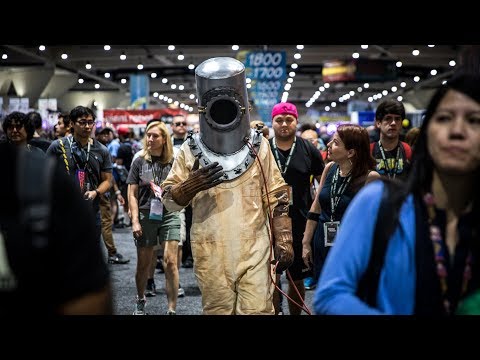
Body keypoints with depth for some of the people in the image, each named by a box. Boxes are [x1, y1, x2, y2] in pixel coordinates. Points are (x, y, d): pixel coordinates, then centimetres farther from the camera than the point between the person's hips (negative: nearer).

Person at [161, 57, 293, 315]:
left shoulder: (258, 146, 5)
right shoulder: (190, 150, 2)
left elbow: (277, 199, 8)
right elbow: (169, 201, 3)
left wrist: (283, 241, 1)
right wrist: (192, 185, -17)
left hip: (254, 250, 0)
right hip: (211, 254, 1)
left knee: (257, 310, -6)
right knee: (217, 310, 10)